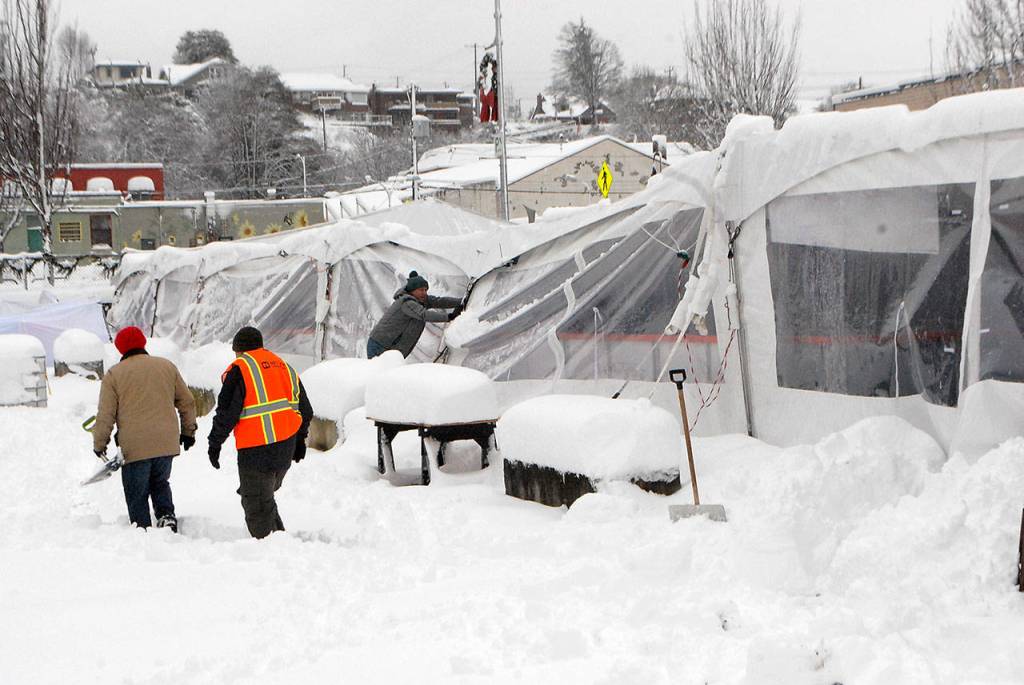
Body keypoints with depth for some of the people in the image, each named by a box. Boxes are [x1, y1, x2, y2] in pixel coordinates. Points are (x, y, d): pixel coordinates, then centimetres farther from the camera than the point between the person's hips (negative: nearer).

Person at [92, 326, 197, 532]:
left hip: (134, 447, -3)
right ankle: (166, 515, 4)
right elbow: (187, 402, 14)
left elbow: (105, 415, -3)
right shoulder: (167, 366, 10)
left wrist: (99, 444, 9)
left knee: (137, 496, 7)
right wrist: (188, 431, 25)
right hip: (167, 444, 3)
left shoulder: (114, 374, -1)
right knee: (160, 483, 24)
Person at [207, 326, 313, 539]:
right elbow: (305, 410, 18)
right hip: (286, 451, 7)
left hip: (256, 450, -7)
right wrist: (299, 440, 28)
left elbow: (227, 412, -12)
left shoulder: (239, 370, -7)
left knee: (256, 505, 2)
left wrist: (215, 443, -2)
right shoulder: (284, 366, 14)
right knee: (266, 495, 24)